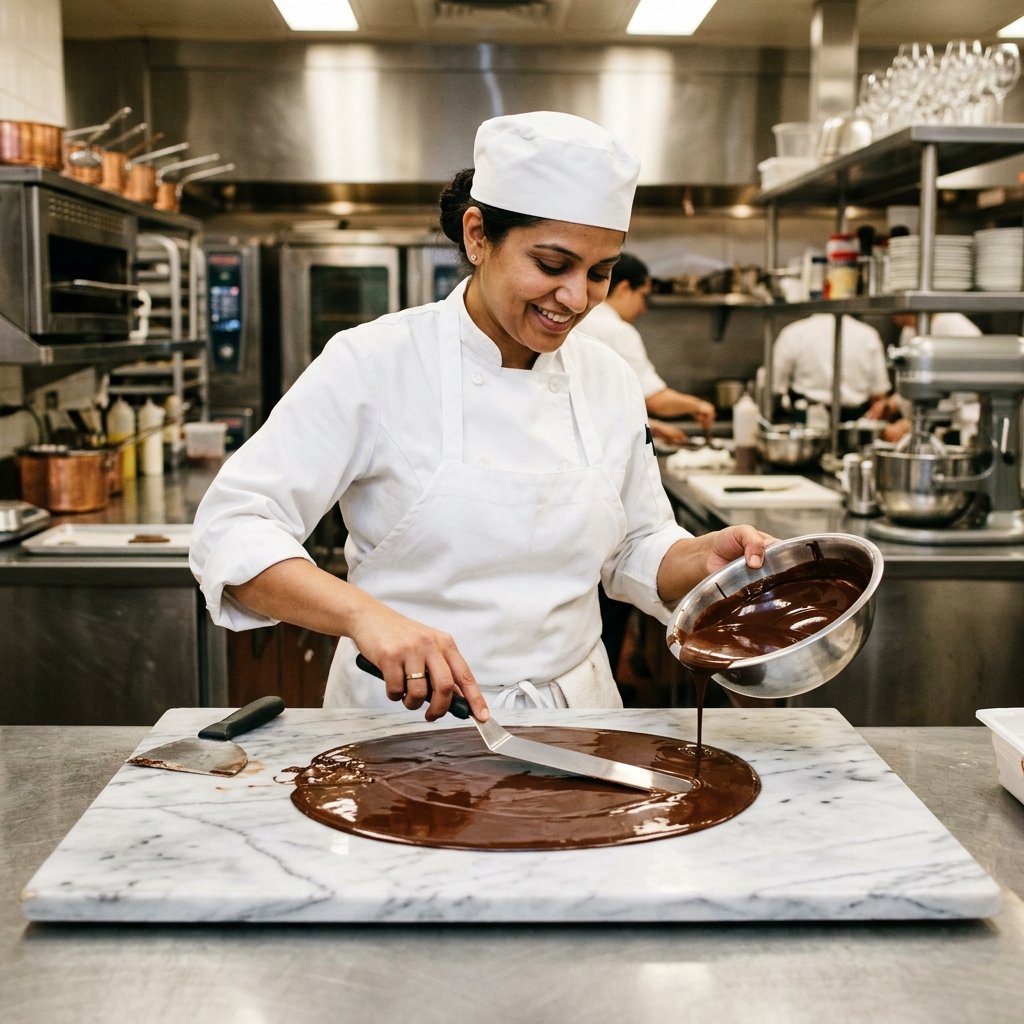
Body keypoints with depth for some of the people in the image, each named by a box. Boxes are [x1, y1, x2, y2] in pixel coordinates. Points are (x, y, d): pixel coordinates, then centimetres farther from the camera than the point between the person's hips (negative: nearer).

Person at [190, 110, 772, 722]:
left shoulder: (610, 381, 6)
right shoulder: (373, 363, -10)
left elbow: (636, 554, 16)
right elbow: (232, 530, -14)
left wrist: (707, 557, -5)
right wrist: (365, 614, -29)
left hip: (571, 717, 3)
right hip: (403, 720, -3)